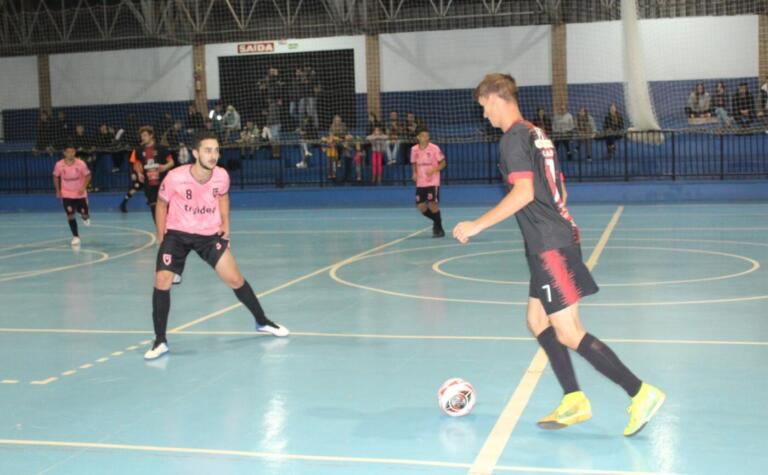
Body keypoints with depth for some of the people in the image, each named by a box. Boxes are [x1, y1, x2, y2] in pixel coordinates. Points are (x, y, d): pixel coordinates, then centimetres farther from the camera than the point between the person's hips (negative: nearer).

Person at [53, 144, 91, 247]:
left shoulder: (81, 163, -18)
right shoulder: (59, 165, -14)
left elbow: (88, 176, -7)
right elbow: (56, 177, 3)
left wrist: (84, 187, -19)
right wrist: (58, 191, 1)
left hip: (80, 193, 0)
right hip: (66, 194, 0)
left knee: (84, 214, 6)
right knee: (70, 215, -8)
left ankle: (85, 217, 46)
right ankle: (75, 237, 2)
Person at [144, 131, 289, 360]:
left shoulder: (222, 176, -14)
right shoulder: (175, 178, -23)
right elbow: (162, 204, -4)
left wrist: (225, 225, 3)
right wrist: (161, 236, -4)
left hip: (210, 234, 2)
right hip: (176, 234, -2)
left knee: (235, 279, -1)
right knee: (162, 281, -14)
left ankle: (263, 322, 21)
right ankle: (160, 341, -1)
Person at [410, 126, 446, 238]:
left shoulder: (434, 148, -9)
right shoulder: (414, 149, 3)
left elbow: (443, 163, -5)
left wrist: (434, 170, -21)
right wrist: (415, 173, -1)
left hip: (433, 182, -4)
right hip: (420, 183, 4)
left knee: (432, 204, -14)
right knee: (421, 206, -1)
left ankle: (439, 229, 2)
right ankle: (436, 221, 26)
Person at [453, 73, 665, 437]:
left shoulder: (513, 139, -11)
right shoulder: (536, 134, 17)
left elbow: (524, 193, -23)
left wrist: (477, 225, -19)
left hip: (549, 246, -10)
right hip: (557, 238, 10)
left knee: (568, 333, -7)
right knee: (537, 321, 14)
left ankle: (640, 393, -5)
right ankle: (574, 401, 17)